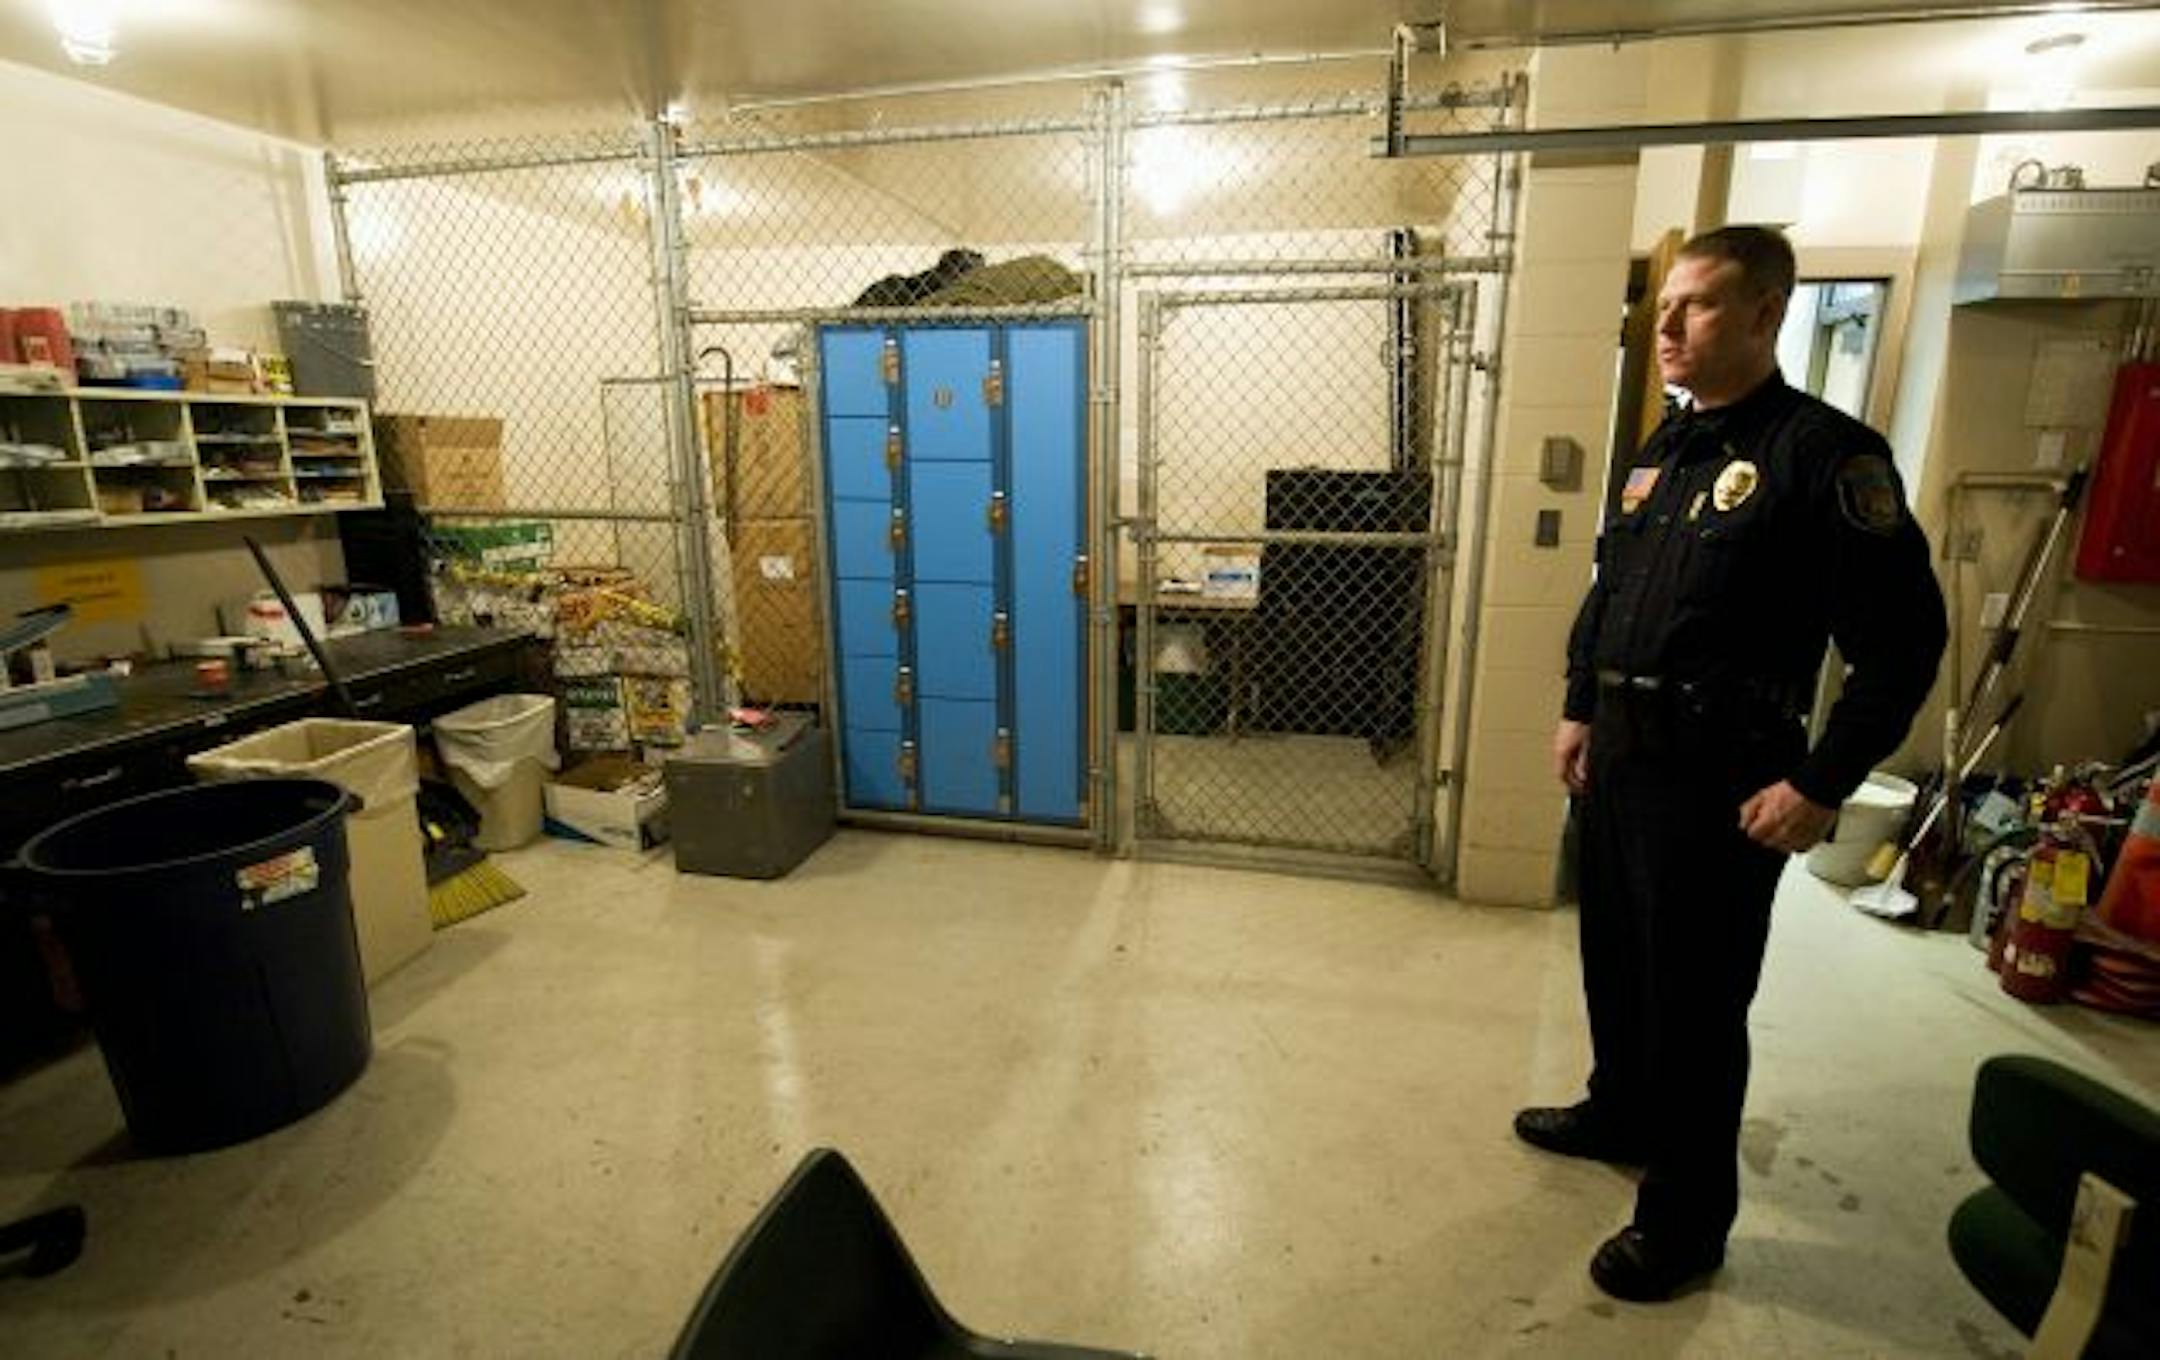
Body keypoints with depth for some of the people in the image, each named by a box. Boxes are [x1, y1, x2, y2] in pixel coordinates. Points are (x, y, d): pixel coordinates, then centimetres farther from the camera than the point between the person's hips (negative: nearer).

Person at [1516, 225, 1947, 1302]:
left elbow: (1903, 638, -14)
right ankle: (1622, 1113, 44)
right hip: (1617, 755, 8)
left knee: (1694, 999, 4)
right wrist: (1577, 711, 13)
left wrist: (1820, 784, -16)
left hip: (1719, 775, -7)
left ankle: (1687, 1214, 23)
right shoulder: (1659, 449, 12)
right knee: (1613, 957, 21)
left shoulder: (1825, 452, -12)